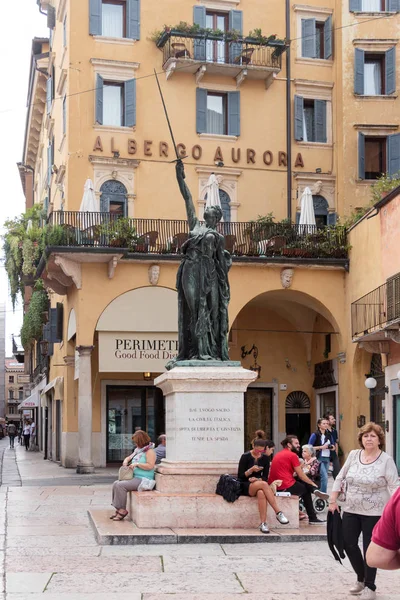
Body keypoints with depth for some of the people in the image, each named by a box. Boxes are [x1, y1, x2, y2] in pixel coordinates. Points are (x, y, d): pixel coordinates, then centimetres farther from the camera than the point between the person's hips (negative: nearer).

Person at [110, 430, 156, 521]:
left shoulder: (149, 451, -9)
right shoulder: (138, 450, 19)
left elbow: (150, 466, -20)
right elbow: (129, 457, 32)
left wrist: (137, 464, -19)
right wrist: (126, 461, 9)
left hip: (144, 480, -10)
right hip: (135, 478, 10)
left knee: (121, 485, -23)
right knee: (116, 484, -5)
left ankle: (122, 510, -13)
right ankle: (118, 510, -6)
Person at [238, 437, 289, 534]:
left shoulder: (265, 458, 6)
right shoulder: (245, 456, -5)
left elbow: (265, 477, 6)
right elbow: (240, 476, -7)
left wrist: (257, 479, -16)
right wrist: (251, 470, -23)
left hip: (258, 485, 3)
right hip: (245, 487, -3)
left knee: (261, 493, -38)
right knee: (263, 484, -36)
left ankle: (263, 524, -43)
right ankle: (278, 513, -38)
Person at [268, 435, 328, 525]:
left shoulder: (279, 454, 18)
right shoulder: (292, 455, -7)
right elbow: (301, 475, -4)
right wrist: (312, 484, 10)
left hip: (274, 487, 8)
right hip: (286, 487, -8)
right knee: (306, 490, 18)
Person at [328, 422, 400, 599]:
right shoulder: (353, 455, 2)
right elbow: (340, 478, 9)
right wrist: (333, 500, 6)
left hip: (374, 513, -5)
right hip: (351, 510, 5)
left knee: (370, 549, 2)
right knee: (348, 544, 8)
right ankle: (361, 578, 30)